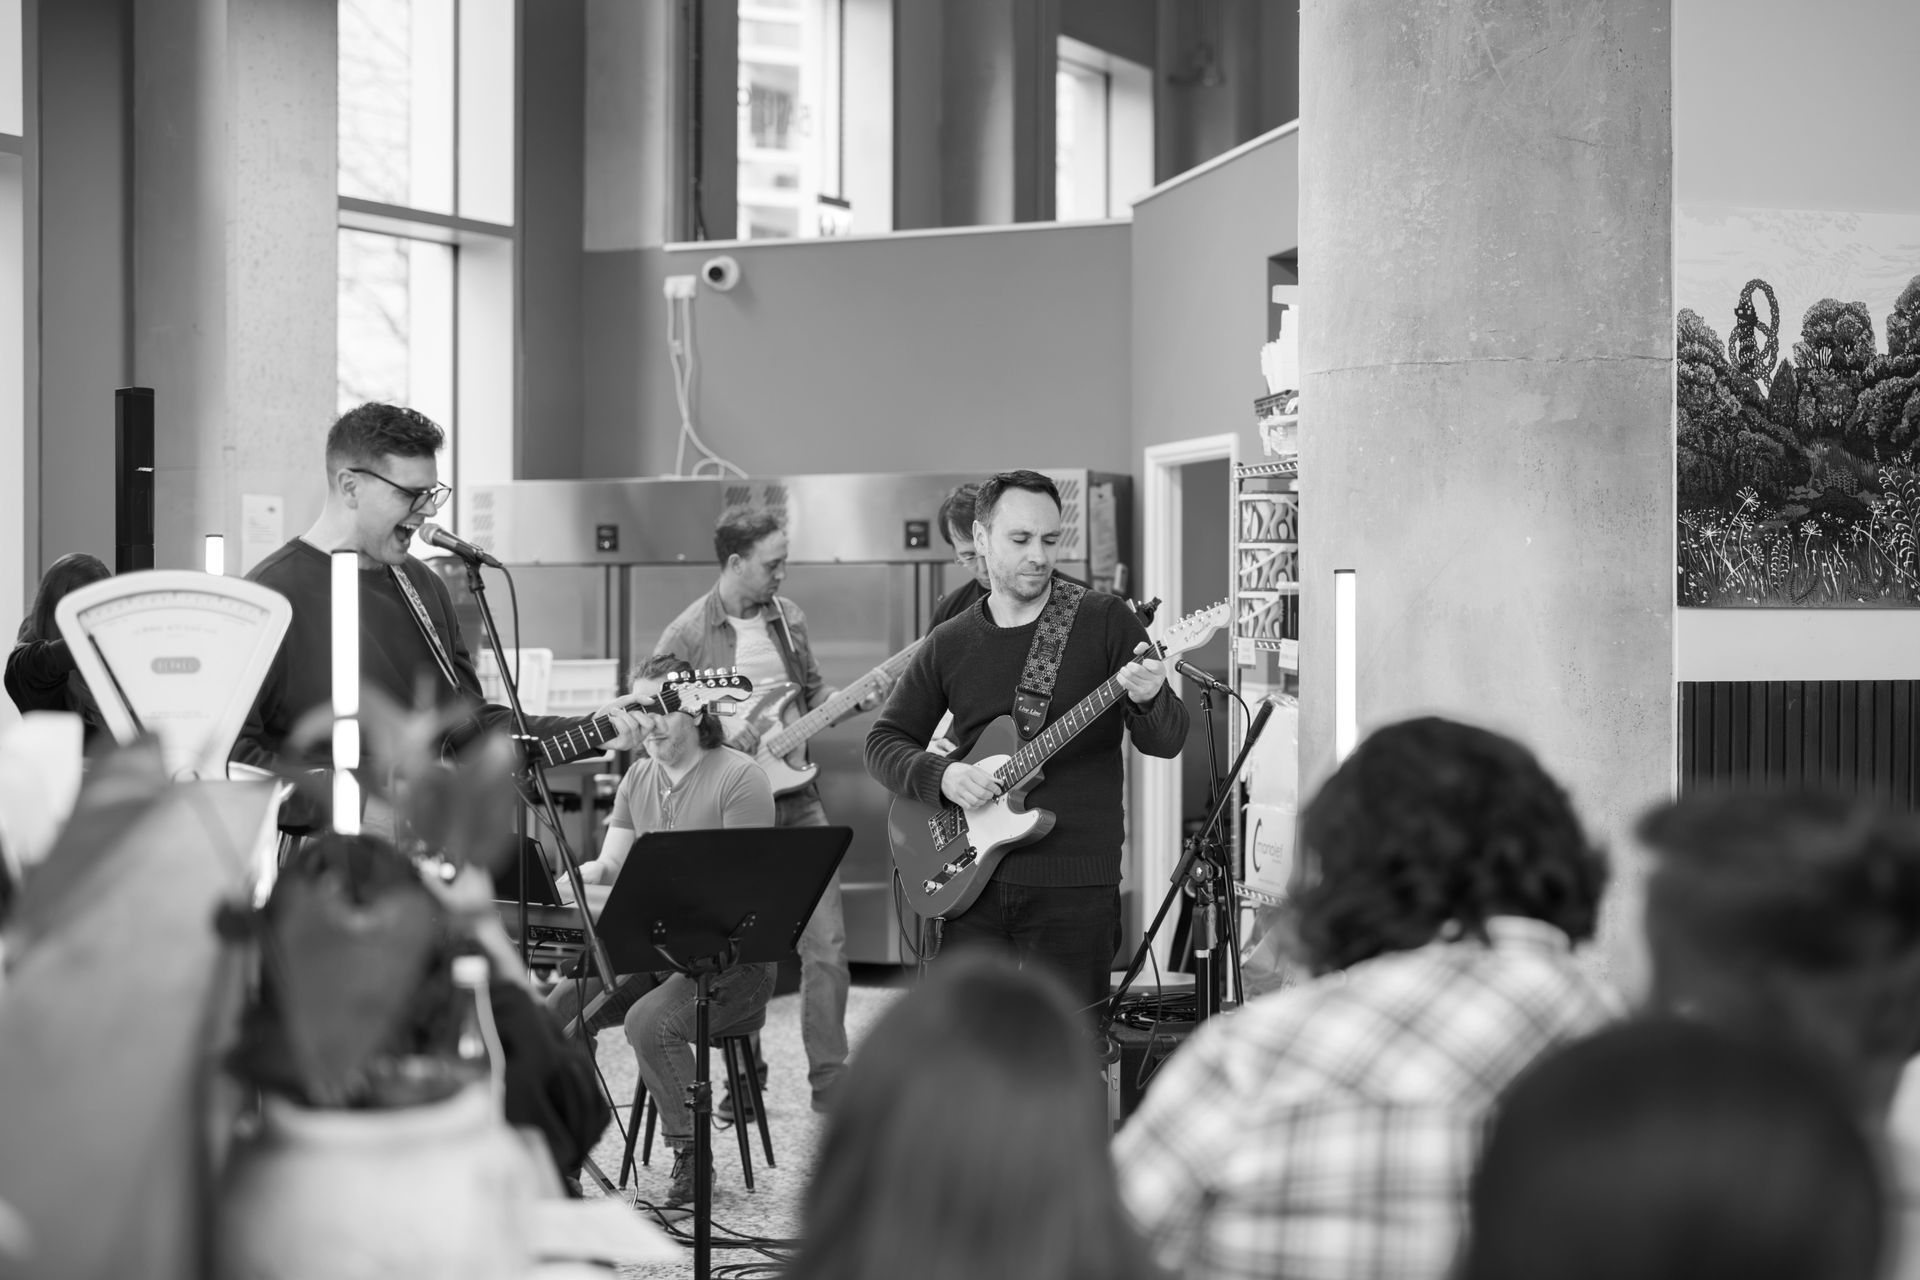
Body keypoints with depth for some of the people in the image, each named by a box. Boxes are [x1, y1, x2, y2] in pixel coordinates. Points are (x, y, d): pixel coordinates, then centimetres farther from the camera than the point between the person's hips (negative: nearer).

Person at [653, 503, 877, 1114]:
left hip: (796, 797, 4)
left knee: (826, 942, -3)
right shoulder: (687, 636, -8)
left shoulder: (787, 618, 8)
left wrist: (855, 698, -1)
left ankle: (829, 1076, 3)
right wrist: (718, 726, -22)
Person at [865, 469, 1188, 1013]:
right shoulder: (949, 645, 9)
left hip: (1075, 886, -3)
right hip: (971, 880, 3)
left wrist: (1150, 700, -26)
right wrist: (941, 775, -8)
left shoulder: (1105, 621, 0)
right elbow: (883, 741, 12)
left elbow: (1168, 742, -3)